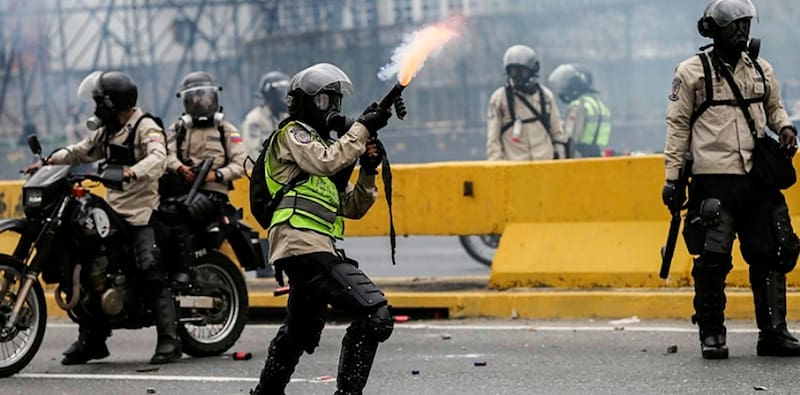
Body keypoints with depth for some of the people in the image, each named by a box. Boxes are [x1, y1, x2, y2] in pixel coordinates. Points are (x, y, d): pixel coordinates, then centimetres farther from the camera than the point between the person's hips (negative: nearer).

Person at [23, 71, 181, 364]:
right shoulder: (106, 131, 19)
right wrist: (49, 161, 9)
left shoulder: (145, 127, -9)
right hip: (112, 212, 9)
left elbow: (158, 158, -26)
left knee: (152, 274, -18)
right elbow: (81, 152, 25)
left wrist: (134, 172, -45)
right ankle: (92, 340, 14)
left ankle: (169, 341, -18)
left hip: (142, 213, -9)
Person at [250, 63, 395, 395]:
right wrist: (362, 129, -11)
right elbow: (326, 162, -15)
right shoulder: (292, 134, 4)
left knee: (300, 332, 26)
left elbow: (352, 208, 22)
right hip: (305, 245, -10)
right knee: (374, 313, -20)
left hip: (311, 249, 10)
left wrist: (368, 173, 6)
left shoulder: (324, 143, 29)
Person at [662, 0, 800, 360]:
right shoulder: (692, 72, 2)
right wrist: (673, 178, -2)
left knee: (771, 255, 2)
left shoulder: (761, 70, 15)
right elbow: (677, 125, 2)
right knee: (713, 257, -7)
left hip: (758, 178, 4)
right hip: (713, 178, -4)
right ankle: (711, 333, 5)